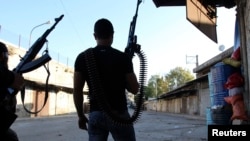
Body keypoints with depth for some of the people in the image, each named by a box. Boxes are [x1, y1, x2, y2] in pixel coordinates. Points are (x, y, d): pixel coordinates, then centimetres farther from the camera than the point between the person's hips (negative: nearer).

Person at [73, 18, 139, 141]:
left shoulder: (82, 58, 0)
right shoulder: (123, 57, -6)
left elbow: (77, 90, 1)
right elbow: (134, 89, -2)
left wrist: (81, 116, 12)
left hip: (95, 114, 2)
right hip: (119, 114, -2)